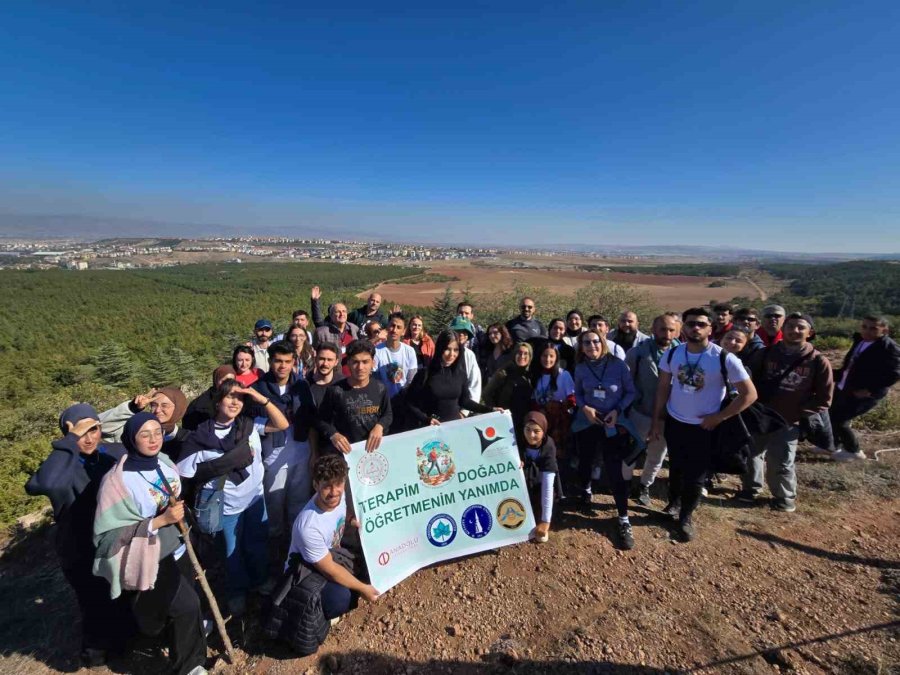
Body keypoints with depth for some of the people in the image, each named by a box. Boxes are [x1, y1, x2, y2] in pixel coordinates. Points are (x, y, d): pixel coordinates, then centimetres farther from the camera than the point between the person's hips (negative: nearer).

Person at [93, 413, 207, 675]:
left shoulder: (164, 463, -5)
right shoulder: (118, 480, -24)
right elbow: (110, 532, -21)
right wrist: (160, 520, -27)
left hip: (177, 549, 6)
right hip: (151, 559, -6)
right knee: (187, 605, -5)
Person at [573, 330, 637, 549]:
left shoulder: (618, 365, -12)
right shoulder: (580, 369, -5)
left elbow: (631, 392, -5)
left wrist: (618, 410, -18)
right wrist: (584, 407, -12)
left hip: (613, 425, -2)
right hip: (587, 423, 3)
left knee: (615, 471, -3)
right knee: (585, 461, 18)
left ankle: (624, 520, 12)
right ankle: (584, 491, 49)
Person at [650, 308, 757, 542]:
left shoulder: (725, 359, -19)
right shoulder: (672, 354, -8)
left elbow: (749, 394, -12)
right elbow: (663, 388, 0)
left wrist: (719, 417, -14)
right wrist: (656, 419, 0)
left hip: (704, 428, -2)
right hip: (674, 423, 3)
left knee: (696, 476, 9)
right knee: (676, 468, 21)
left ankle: (686, 517, 33)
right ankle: (674, 503, 45)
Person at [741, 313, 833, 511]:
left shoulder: (818, 362, -6)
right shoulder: (766, 353, -1)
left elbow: (823, 399, -2)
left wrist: (798, 414, -9)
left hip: (787, 423, -2)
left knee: (780, 464, 5)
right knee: (751, 455, 16)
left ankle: (785, 497, 32)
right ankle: (751, 487, 38)